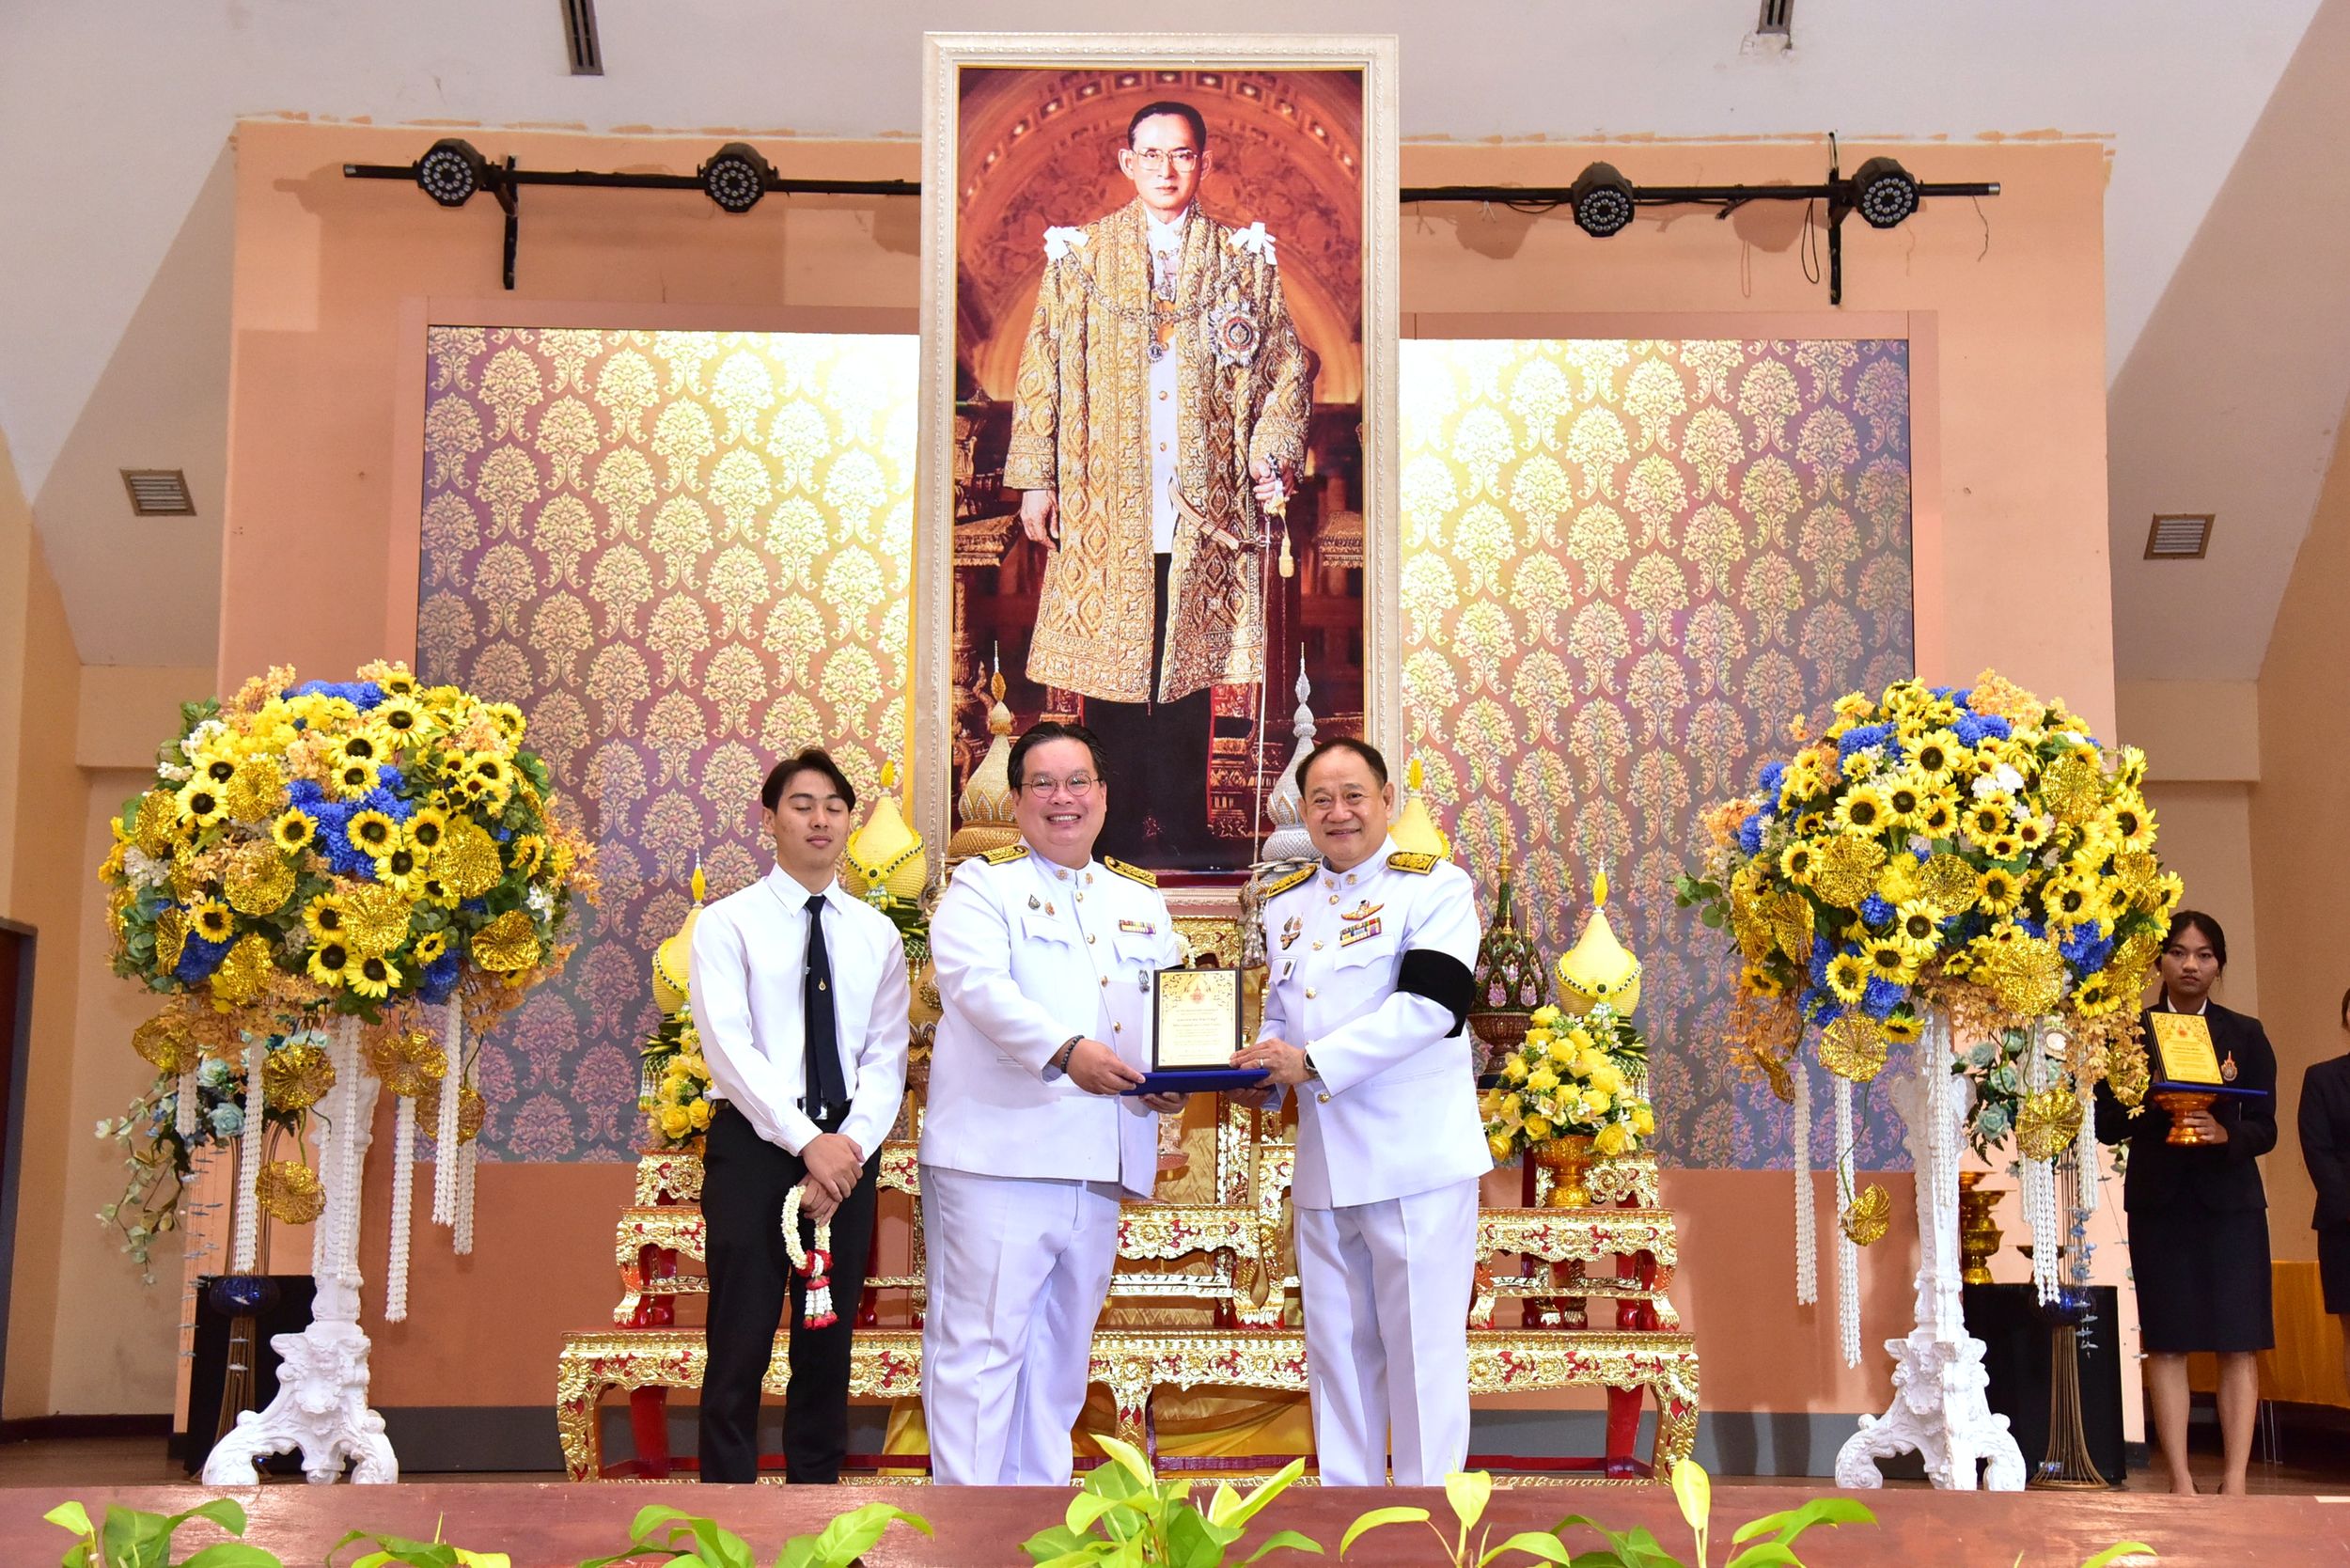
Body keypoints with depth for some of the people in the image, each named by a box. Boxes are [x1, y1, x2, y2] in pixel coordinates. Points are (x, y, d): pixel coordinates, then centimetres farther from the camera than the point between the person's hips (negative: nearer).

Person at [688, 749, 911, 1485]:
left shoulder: (877, 934, 11)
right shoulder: (728, 923, -1)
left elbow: (887, 1058, 4)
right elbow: (729, 1048, -11)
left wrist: (852, 1145, -12)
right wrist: (807, 1143, -19)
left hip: (848, 1152, 4)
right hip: (754, 1145, -4)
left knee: (829, 1343, 9)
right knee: (741, 1344, -3)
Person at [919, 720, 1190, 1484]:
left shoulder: (1141, 900, 20)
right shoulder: (982, 885, 2)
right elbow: (979, 984, -15)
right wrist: (1065, 1049, -31)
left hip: (1097, 1162, 6)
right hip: (998, 1155, -6)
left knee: (1062, 1352, 12)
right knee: (979, 1346, -6)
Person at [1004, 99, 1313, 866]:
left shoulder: (1243, 259, 10)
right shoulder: (1080, 255, 8)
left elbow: (1286, 367, 10)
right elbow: (1041, 369, 6)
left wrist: (1271, 454, -5)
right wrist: (1036, 476, 0)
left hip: (1204, 505, 1)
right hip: (1104, 506, -1)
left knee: (1189, 670, 2)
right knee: (1111, 668, 0)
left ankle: (1182, 830, 10)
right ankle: (1118, 833, 8)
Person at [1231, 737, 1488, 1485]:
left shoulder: (1435, 885, -5)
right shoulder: (1285, 905, 16)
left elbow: (1431, 1003, -17)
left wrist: (1312, 1061, -21)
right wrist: (1265, 1074, 3)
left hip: (1416, 1161, -6)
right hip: (1325, 1165, 7)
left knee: (1421, 1345, -3)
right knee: (1337, 1346, 13)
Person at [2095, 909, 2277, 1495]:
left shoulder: (2245, 1034, 10)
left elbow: (2265, 1128, 5)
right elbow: (2107, 1122, 2)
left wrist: (2226, 1132, -16)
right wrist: (2161, 1108, -15)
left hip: (2231, 1199, 1)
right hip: (2159, 1200, -1)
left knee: (2239, 1343, -5)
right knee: (2166, 1342, -2)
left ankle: (2235, 1484, -3)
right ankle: (2181, 1485, 1)